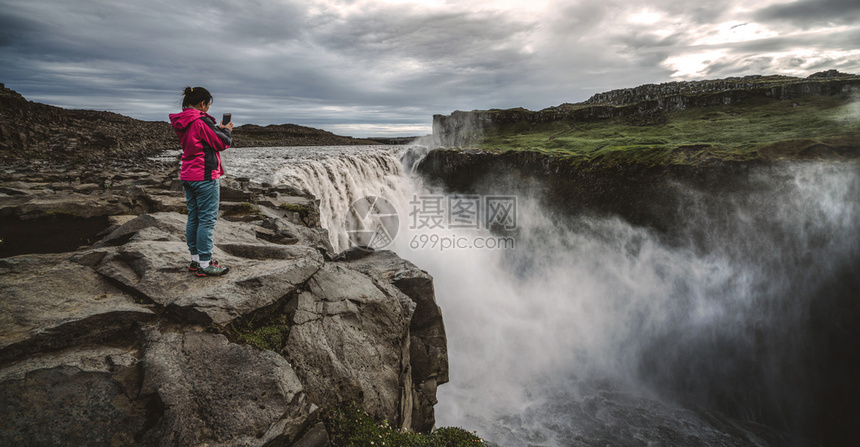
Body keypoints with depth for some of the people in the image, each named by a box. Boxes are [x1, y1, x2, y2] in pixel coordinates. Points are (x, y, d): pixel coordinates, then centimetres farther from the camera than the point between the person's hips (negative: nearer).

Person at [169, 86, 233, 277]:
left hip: (188, 176, 9)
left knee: (193, 218, 14)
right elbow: (222, 143, -12)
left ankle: (195, 260, 23)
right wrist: (227, 130, 7)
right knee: (207, 220, -4)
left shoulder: (181, 123, 10)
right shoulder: (201, 121, -17)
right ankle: (205, 264, 0)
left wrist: (218, 128, 11)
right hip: (205, 176, -9)